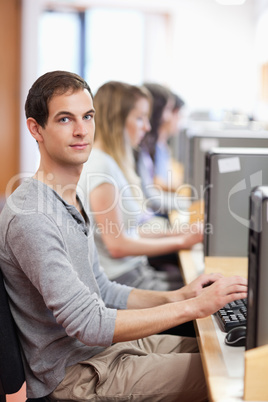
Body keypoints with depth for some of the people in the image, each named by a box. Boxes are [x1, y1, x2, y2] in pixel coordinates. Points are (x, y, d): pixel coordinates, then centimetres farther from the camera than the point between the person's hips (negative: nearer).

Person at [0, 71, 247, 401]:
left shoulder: (70, 202, 8)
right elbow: (87, 324, -28)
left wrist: (177, 296, -1)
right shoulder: (31, 216, -25)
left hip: (99, 347, 9)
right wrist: (193, 307, -25)